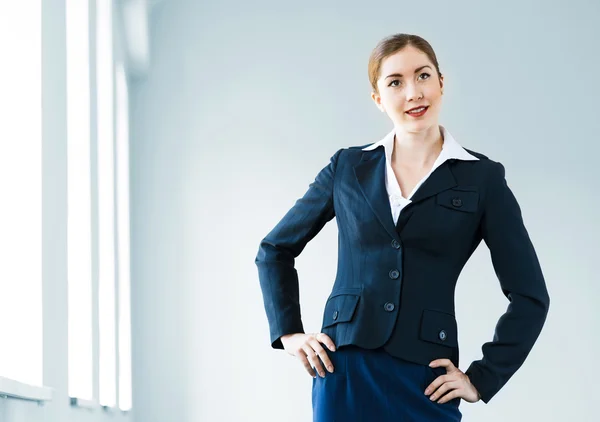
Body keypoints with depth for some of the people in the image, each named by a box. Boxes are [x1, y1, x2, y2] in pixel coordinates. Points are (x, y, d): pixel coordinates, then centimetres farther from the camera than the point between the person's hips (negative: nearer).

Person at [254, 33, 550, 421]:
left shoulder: (482, 178, 0)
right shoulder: (348, 167, 6)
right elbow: (274, 250, 16)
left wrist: (482, 379, -1)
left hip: (425, 379, -1)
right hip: (344, 371, 2)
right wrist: (288, 332, 7)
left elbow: (530, 296, 2)